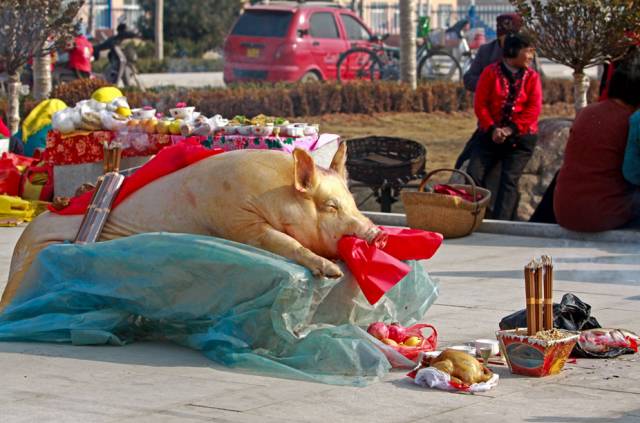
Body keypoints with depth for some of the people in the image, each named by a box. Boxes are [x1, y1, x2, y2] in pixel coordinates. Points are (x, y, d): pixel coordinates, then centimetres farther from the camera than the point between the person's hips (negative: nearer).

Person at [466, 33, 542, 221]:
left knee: (509, 179, -18)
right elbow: (480, 104, -1)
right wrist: (492, 129, -14)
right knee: (473, 174, -16)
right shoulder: (491, 72, 3)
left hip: (520, 138, -1)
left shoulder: (532, 77, 4)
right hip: (490, 135, 1)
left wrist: (511, 129, -15)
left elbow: (534, 109, -4)